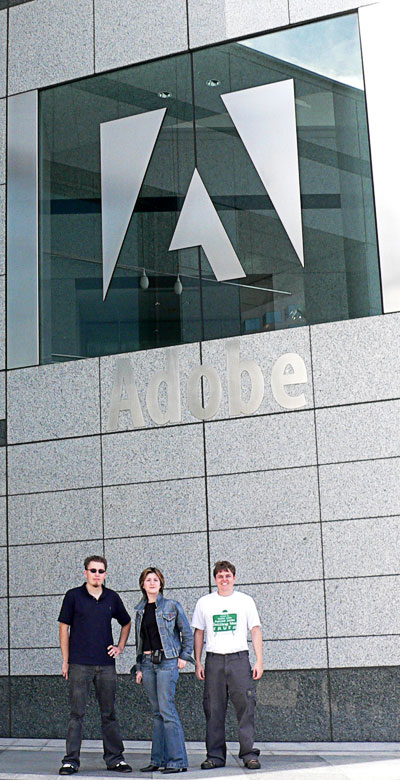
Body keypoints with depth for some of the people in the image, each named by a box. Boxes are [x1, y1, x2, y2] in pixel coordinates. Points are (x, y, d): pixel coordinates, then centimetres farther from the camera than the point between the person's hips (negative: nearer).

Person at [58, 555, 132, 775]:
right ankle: (71, 759, 5)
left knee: (109, 713, 8)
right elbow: (64, 627, 3)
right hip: (80, 664, -3)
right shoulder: (73, 596, 0)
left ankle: (114, 758, 16)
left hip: (106, 664, 3)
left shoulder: (112, 598, 9)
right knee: (77, 713, -1)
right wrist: (65, 661, 0)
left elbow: (126, 623, 23)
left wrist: (120, 647, 10)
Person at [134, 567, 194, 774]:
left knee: (167, 710, -11)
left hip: (167, 661, -5)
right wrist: (139, 667, 14)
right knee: (157, 712, 8)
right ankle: (158, 760, 12)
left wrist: (184, 656, -3)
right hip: (147, 663, 5)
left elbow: (187, 634, 5)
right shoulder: (140, 610, 13)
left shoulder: (172, 606, 0)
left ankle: (178, 761, -8)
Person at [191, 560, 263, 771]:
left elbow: (255, 631, 7)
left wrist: (259, 661, -2)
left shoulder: (245, 601, 8)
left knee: (246, 706, -7)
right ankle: (215, 755, 8)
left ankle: (249, 753, -2)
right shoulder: (204, 602, 11)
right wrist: (198, 662, 6)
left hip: (239, 658, -1)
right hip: (214, 659, 1)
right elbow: (198, 633, 13)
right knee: (213, 709, 1)